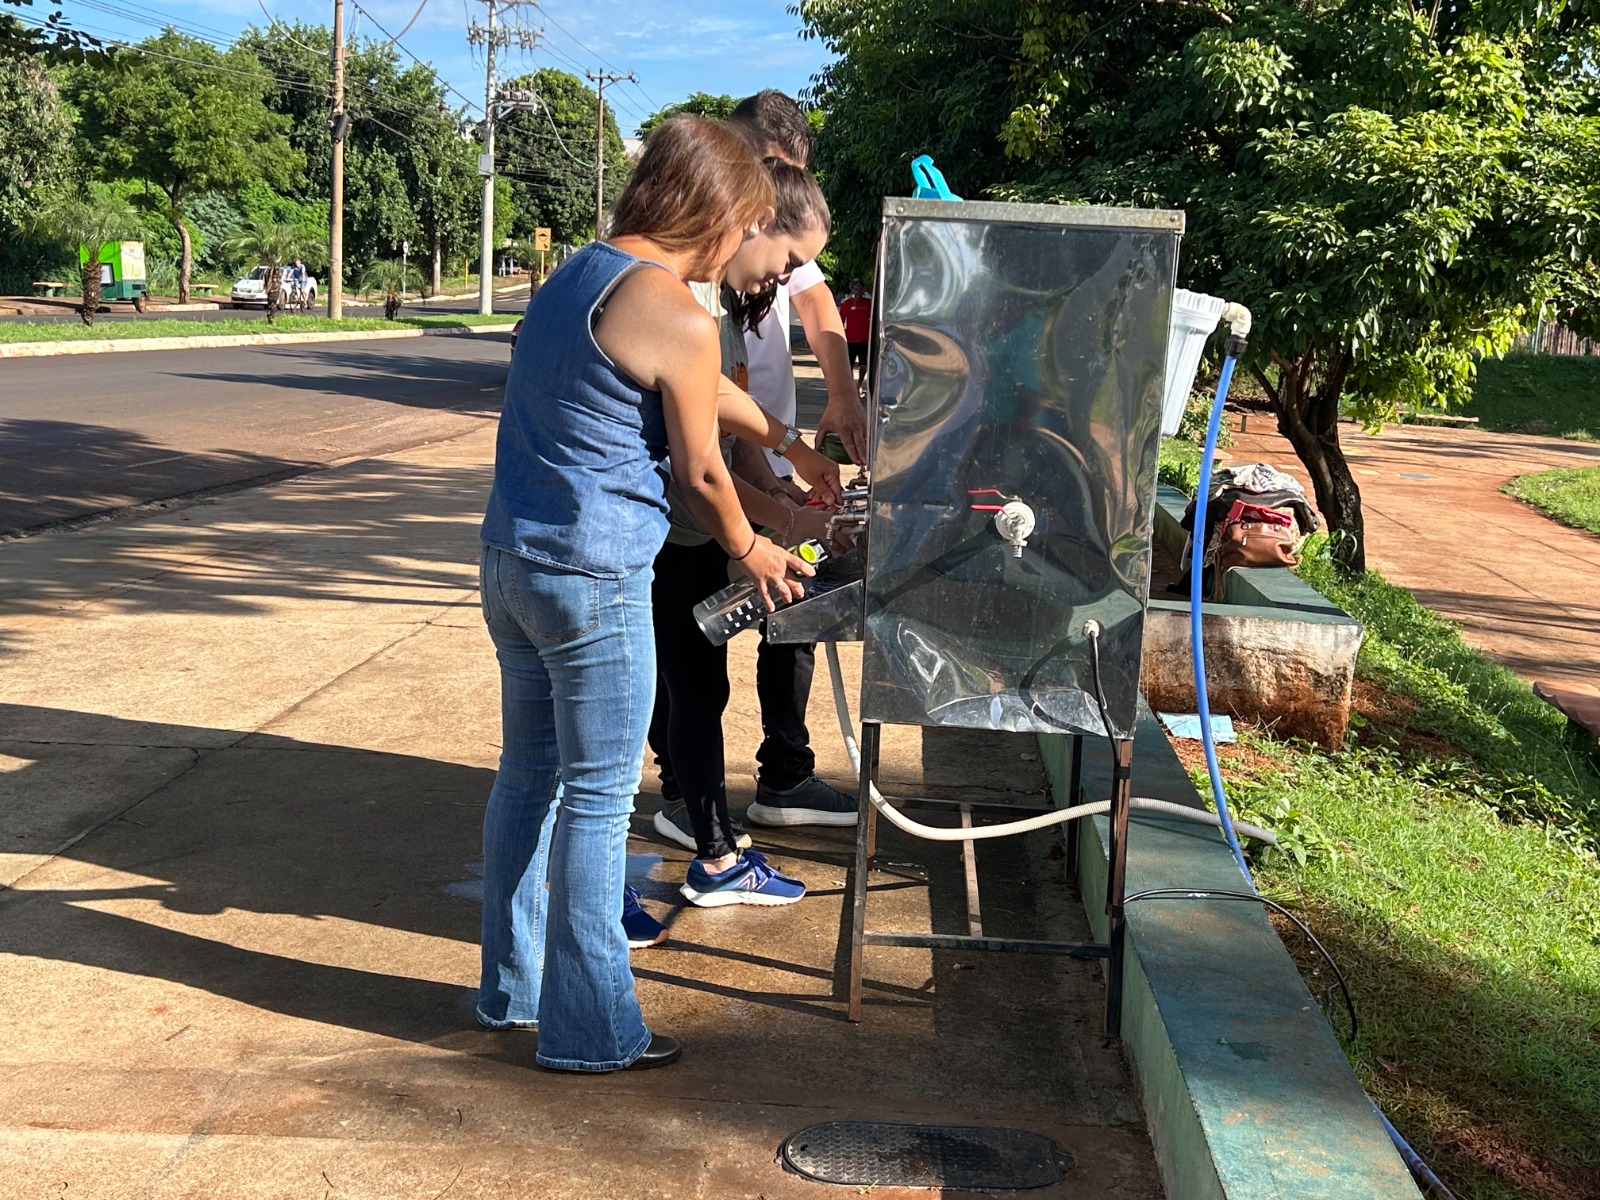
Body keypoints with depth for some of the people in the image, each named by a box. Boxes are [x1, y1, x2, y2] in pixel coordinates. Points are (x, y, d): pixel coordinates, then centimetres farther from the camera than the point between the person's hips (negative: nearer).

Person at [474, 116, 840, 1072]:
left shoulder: (579, 274, 13)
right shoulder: (678, 316, -16)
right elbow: (702, 471, -7)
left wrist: (787, 440, 35)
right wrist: (751, 550, 12)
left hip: (510, 558, 9)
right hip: (593, 579, -9)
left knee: (529, 775, 18)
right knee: (599, 798, 1)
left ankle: (512, 987, 31)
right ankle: (590, 1029, 12)